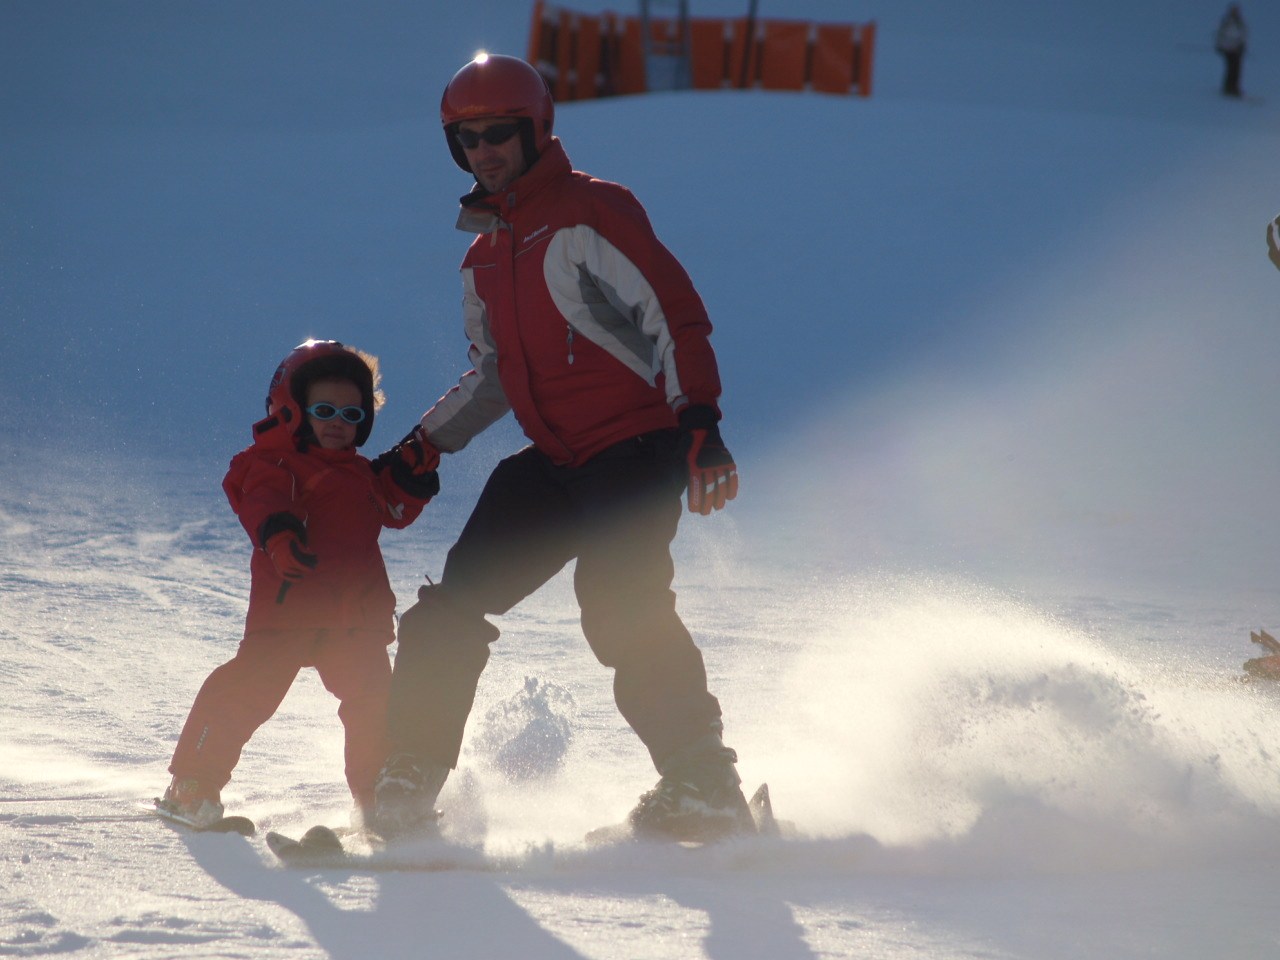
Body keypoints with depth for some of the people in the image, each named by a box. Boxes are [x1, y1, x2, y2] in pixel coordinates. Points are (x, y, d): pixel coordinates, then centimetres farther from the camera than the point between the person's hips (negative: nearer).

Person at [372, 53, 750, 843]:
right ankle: (407, 790, 6)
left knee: (618, 600, -27)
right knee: (452, 606, -1)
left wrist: (700, 423, -24)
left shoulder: (593, 214, -7)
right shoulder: (484, 256, 17)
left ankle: (703, 789, -22)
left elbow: (677, 315, -13)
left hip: (637, 446, -8)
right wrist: (426, 445, 18)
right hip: (555, 462, 8)